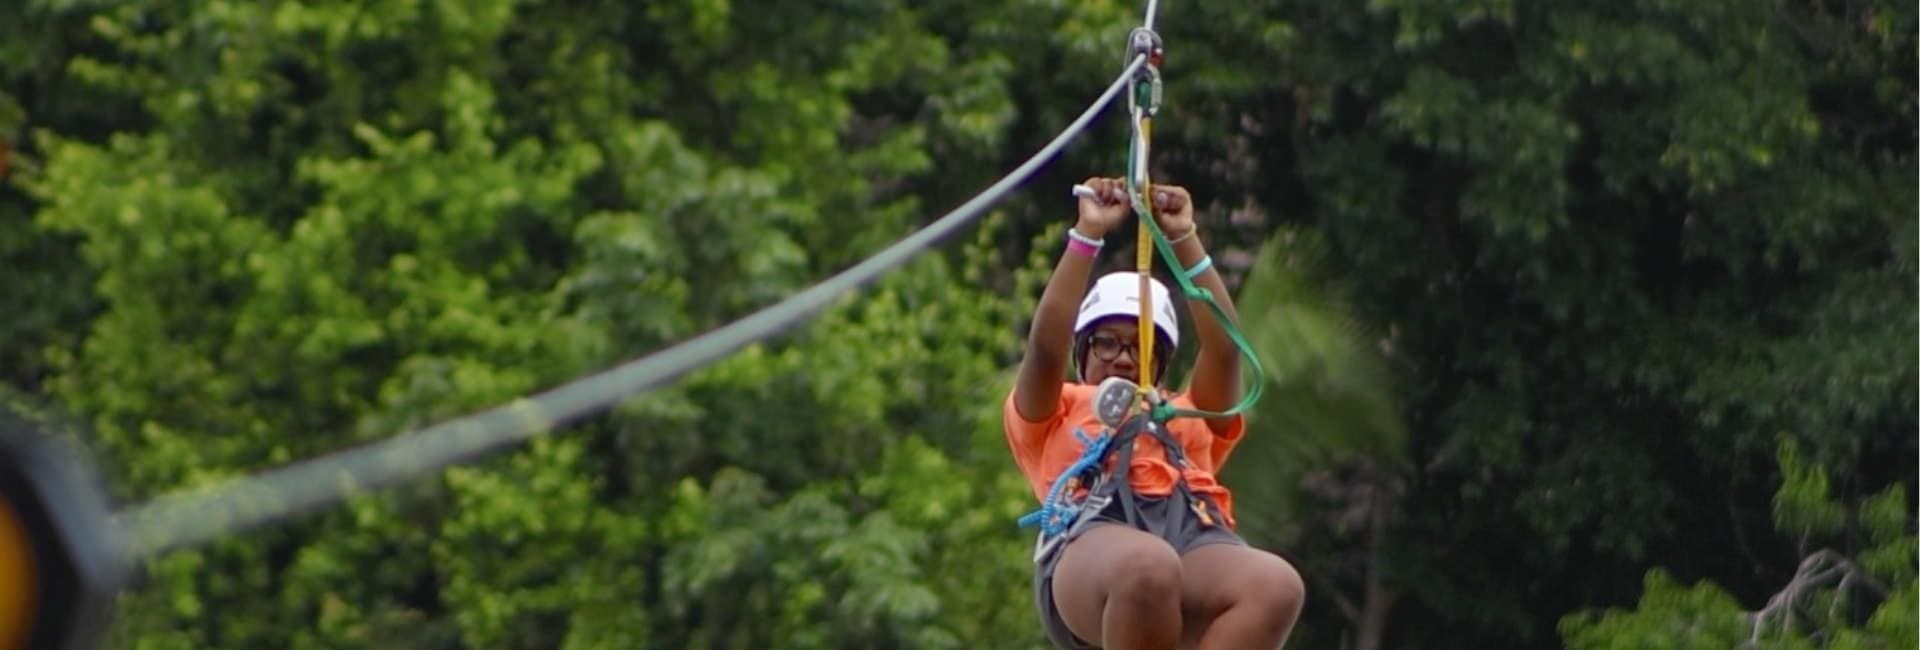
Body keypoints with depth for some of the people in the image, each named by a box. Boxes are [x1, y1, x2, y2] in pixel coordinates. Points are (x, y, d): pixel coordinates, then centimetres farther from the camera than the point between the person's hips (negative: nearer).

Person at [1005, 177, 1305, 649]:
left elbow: (1224, 347, 26)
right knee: (1147, 567, -42)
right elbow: (1046, 346, 15)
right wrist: (1088, 235, 11)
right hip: (1092, 538, -3)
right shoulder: (1050, 419, 34)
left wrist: (1184, 239, 20)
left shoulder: (1188, 418, 41)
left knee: (1276, 586, -35)